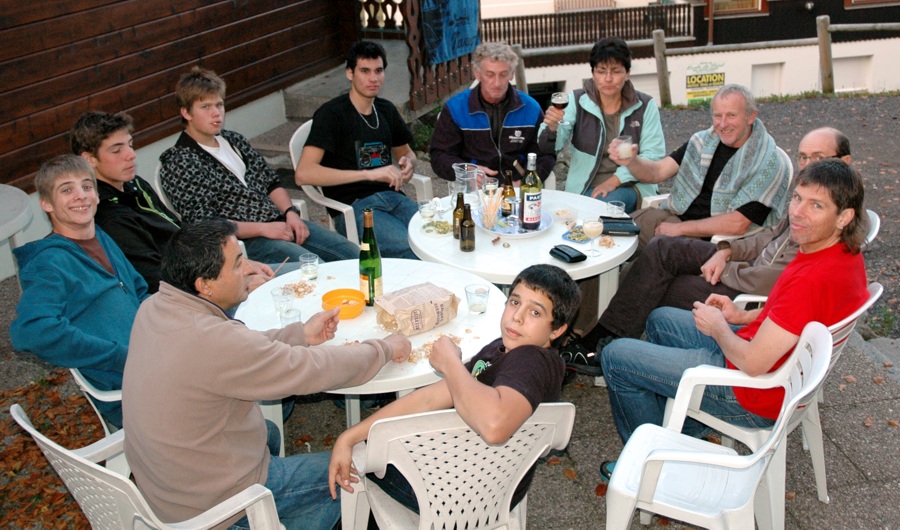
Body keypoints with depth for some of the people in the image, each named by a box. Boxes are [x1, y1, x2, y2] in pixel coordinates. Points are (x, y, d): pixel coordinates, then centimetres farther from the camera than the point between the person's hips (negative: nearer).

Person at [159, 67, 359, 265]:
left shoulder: (233, 140, 17)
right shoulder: (178, 164, -5)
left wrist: (291, 212, 0)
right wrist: (263, 228, -16)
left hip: (280, 222, 7)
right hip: (246, 241, -7)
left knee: (355, 255, -5)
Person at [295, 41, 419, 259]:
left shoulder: (386, 110, 16)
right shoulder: (331, 114, -4)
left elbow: (406, 152, 34)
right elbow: (303, 174, -17)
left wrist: (408, 164, 7)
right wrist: (369, 174, -22)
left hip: (393, 196, 6)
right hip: (353, 208, -6)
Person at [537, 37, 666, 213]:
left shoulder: (645, 105, 1)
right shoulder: (576, 101, 0)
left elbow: (654, 154, -3)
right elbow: (549, 147, -9)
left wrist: (616, 180, -16)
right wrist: (552, 127, -34)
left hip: (629, 184, 0)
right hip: (584, 188, 0)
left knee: (606, 204, -32)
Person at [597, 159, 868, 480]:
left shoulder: (814, 279, -34)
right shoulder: (847, 254, -4)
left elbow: (753, 363, -30)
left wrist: (718, 327, -11)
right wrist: (744, 317, 3)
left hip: (756, 395, -10)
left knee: (615, 357, -3)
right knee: (661, 320, 27)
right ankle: (686, 430, 29)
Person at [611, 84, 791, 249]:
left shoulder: (767, 163, -11)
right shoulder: (704, 141, 7)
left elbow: (737, 224, -17)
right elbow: (657, 171, 2)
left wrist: (680, 228, -15)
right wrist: (631, 161, -20)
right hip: (675, 217, 6)